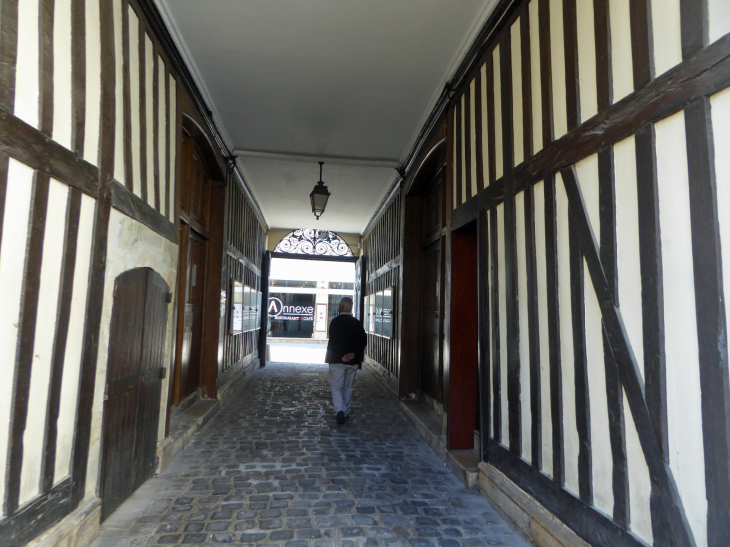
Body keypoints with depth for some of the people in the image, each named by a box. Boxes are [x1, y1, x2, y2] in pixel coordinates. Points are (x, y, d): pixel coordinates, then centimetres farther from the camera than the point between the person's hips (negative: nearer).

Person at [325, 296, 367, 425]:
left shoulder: (335, 322, -8)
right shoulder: (357, 323, -1)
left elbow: (332, 342, -11)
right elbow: (363, 341, -4)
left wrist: (341, 356, -6)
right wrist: (354, 354, -5)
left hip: (337, 360, -3)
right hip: (353, 361, 3)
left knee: (336, 387, 5)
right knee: (348, 387, 16)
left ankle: (339, 410, -13)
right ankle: (345, 412, 24)